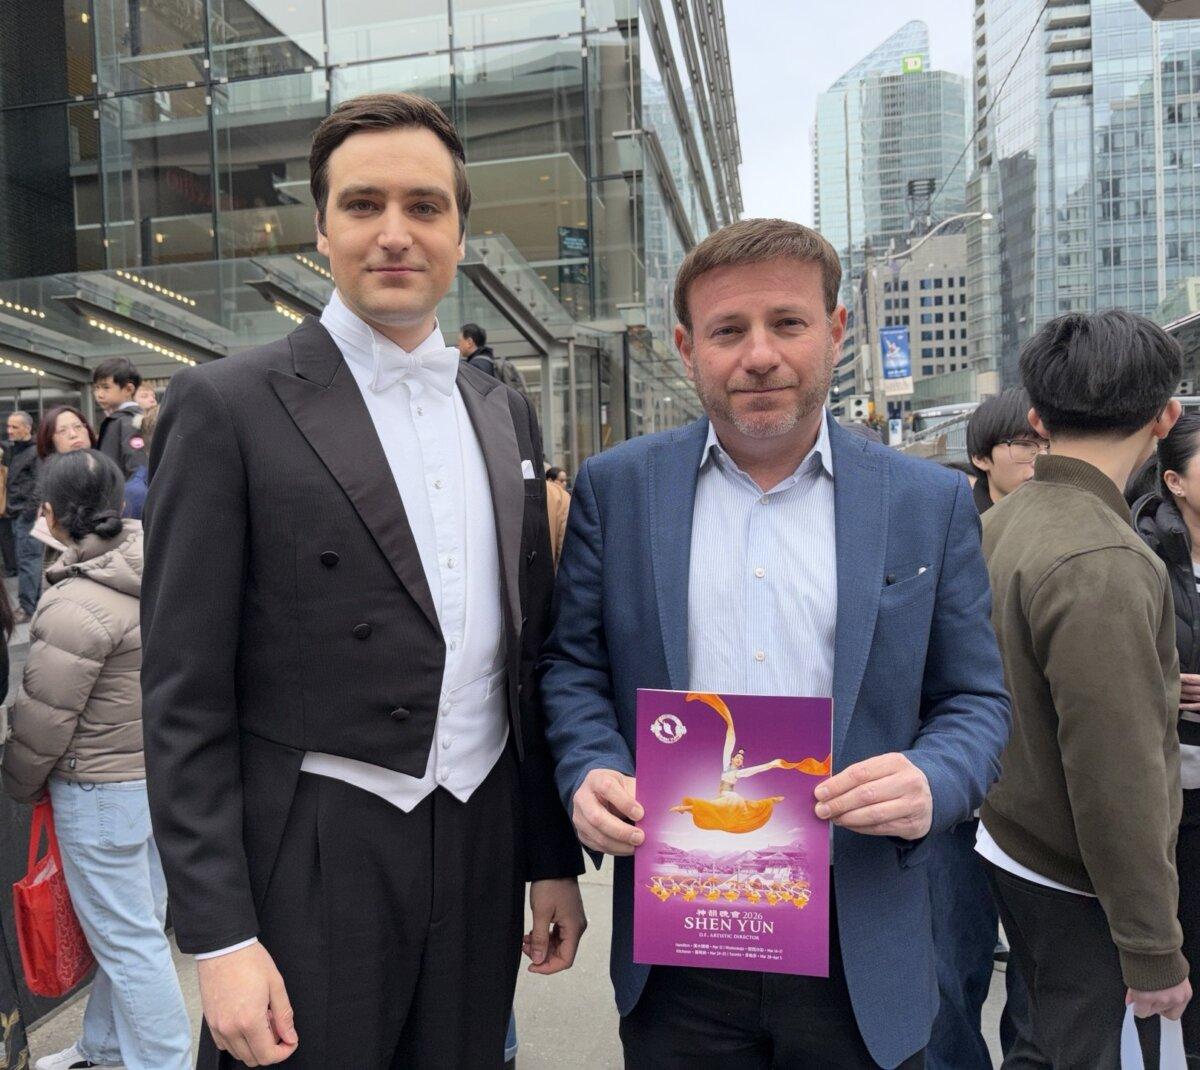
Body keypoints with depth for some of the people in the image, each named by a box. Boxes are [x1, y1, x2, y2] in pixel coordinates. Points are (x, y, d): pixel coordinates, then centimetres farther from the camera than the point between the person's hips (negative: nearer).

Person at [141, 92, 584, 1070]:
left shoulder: (506, 414, 6)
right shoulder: (228, 407, -9)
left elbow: (528, 656, 9)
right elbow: (185, 696, -9)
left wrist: (554, 858, 11)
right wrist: (219, 939, -11)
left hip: (482, 849, 5)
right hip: (310, 868, -4)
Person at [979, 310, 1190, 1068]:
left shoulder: (998, 525, -1)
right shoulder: (1103, 563, -26)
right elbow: (1120, 779, -25)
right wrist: (1155, 950, -16)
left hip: (1007, 849, 8)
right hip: (1079, 891, -7)